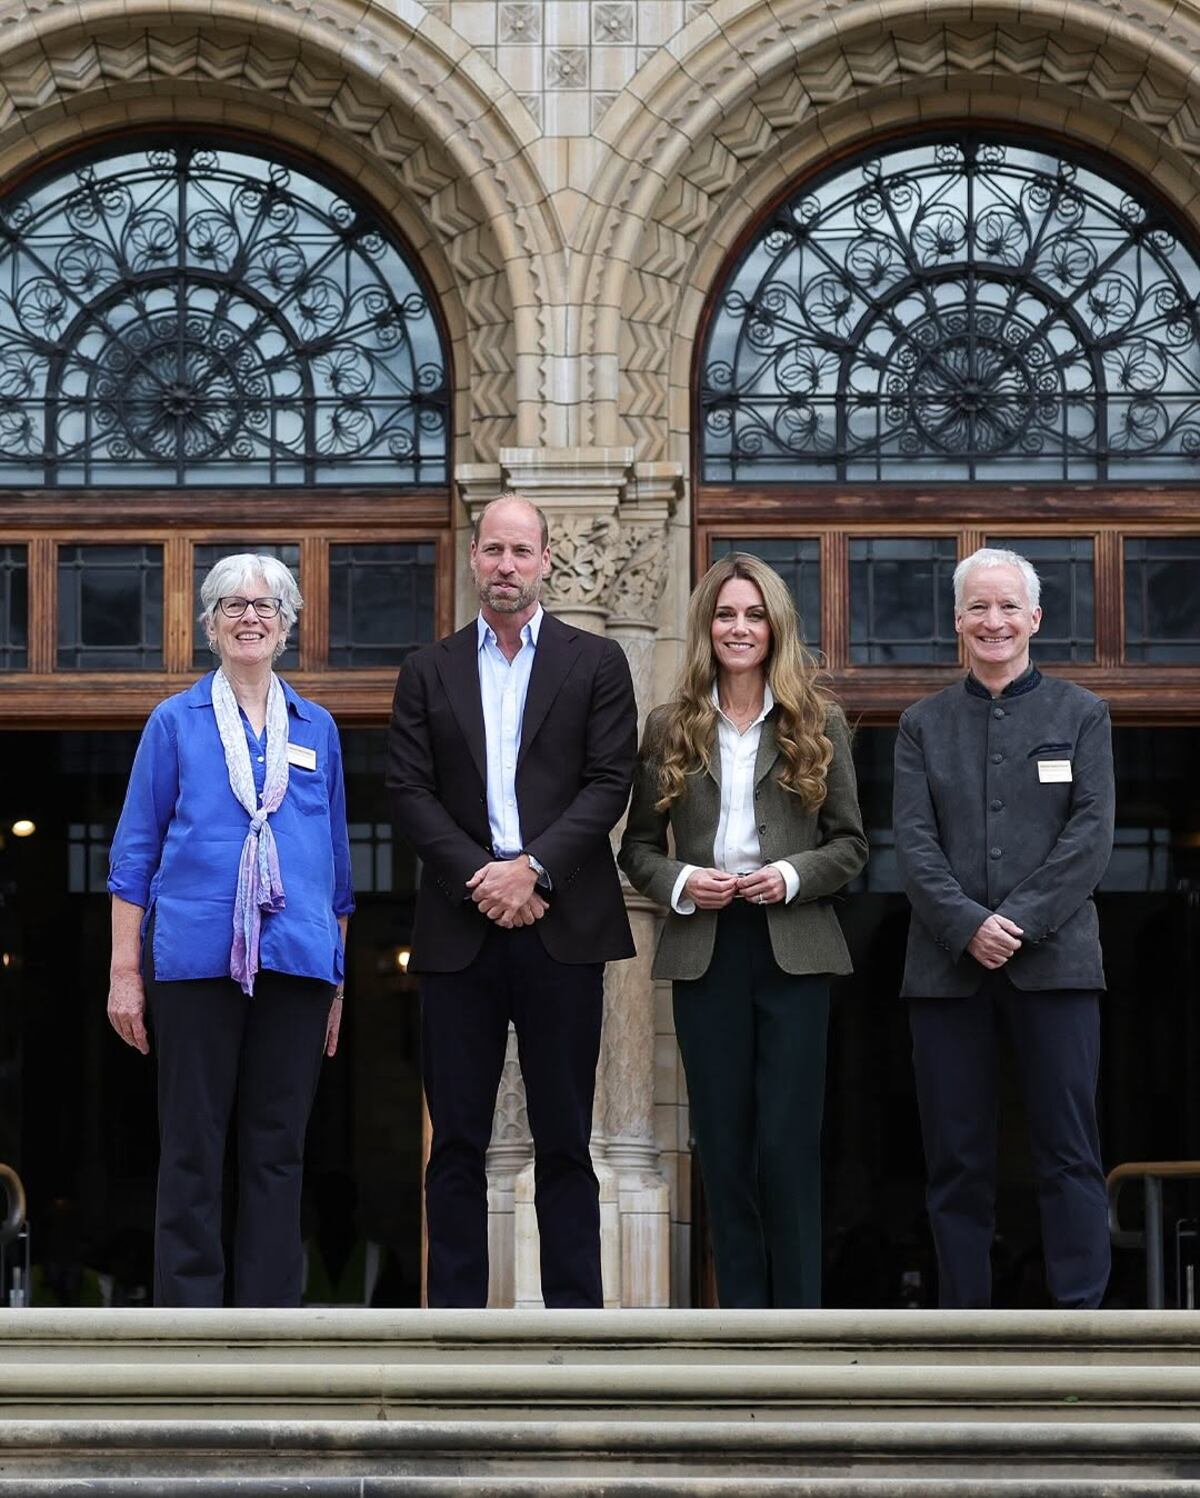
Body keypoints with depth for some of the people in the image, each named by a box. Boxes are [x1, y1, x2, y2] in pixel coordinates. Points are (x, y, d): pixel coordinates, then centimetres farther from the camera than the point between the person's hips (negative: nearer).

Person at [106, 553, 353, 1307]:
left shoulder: (317, 729, 14)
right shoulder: (175, 722, 6)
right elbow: (136, 851, 4)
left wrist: (338, 977, 13)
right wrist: (124, 972, -2)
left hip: (296, 962, 2)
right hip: (196, 957, -2)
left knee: (278, 1150, 4)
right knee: (192, 1151, 0)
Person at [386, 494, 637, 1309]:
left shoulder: (596, 662, 7)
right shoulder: (429, 671, 11)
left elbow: (609, 782, -1)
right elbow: (409, 791, 3)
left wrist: (534, 867, -13)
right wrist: (482, 880, -10)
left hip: (561, 927, -1)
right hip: (460, 930, 1)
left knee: (564, 1137, 2)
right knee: (457, 1139, 3)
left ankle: (575, 1311, 6)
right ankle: (456, 1313, 7)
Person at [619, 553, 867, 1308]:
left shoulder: (820, 723, 5)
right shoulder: (671, 728, 8)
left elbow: (851, 843, 5)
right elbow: (638, 846, 10)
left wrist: (794, 875, -12)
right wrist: (679, 882, -10)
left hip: (794, 950, -2)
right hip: (704, 949, 2)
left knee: (788, 1144, -5)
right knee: (724, 1144, 4)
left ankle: (799, 1319, 2)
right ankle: (742, 1314, 11)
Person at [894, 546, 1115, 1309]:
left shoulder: (1081, 714, 8)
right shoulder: (924, 724, 12)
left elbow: (1092, 834, -2)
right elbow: (914, 840, 2)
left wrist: (1022, 920, -13)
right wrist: (968, 925, -13)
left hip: (1054, 957, -2)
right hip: (949, 961, 2)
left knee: (1069, 1148, -4)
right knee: (957, 1155, 3)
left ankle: (1080, 1309, -4)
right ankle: (965, 1310, 8)